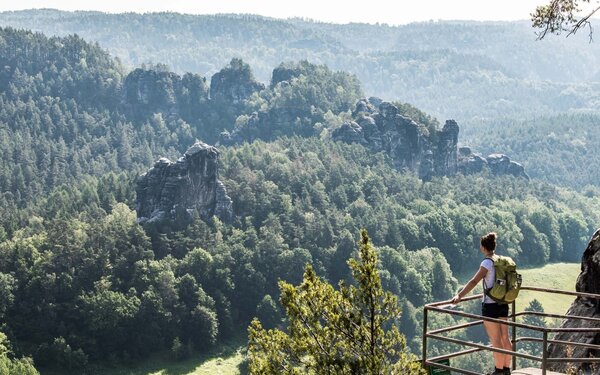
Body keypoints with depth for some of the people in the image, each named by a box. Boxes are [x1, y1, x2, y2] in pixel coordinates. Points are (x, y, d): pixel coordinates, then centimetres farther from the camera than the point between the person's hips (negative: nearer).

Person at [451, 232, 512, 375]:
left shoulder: (487, 263, -16)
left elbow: (474, 281, -27)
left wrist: (459, 296, -33)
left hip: (490, 305, -7)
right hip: (503, 304, 7)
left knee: (496, 340, 2)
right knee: (505, 338, 14)